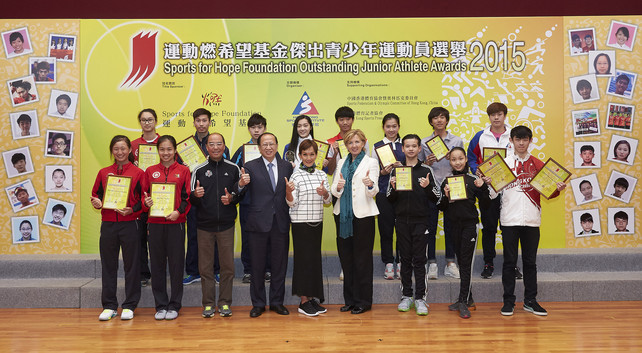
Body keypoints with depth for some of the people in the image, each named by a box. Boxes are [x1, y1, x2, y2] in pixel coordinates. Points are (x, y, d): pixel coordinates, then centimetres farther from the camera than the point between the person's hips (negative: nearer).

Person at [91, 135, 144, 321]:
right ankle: (109, 306, 19)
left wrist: (132, 210, -16)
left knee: (131, 265, 3)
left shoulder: (138, 173, 1)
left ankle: (129, 306, 14)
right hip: (108, 224, 3)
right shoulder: (103, 173, 11)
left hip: (130, 224, -3)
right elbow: (96, 195, 16)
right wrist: (97, 203, -5)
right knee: (108, 265, 8)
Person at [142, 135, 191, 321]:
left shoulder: (183, 171, 4)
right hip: (155, 223, 2)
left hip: (176, 223, -2)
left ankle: (174, 306, 14)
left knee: (176, 264, 2)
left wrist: (178, 211, -15)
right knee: (157, 264, 6)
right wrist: (146, 202, -9)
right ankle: (160, 306, 17)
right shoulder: (150, 171, 10)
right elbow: (144, 195, 13)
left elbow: (187, 197, 1)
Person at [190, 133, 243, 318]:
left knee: (228, 266, 4)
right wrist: (196, 195, -19)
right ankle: (208, 303, 16)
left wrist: (232, 198, -9)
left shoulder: (233, 169, 6)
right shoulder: (199, 170, 4)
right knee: (205, 267, 5)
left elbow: (241, 194, 11)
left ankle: (225, 303, 16)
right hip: (204, 226, 0)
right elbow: (192, 200, 3)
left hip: (226, 224, 0)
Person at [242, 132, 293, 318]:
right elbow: (241, 193, -7)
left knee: (279, 264, 10)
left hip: (281, 222, 2)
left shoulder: (287, 166, 8)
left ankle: (277, 302, 23)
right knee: (257, 265, 6)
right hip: (259, 222, -2)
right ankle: (258, 304, 19)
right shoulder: (250, 167, 0)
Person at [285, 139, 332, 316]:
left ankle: (313, 298, 19)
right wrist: (288, 191, -29)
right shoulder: (296, 175, -6)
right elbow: (292, 203, -9)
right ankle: (303, 301, 6)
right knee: (304, 259, -2)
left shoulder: (321, 174, 9)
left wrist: (325, 193, -12)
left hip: (317, 222, 5)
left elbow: (328, 201, 9)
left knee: (315, 258, 9)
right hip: (300, 222, -5)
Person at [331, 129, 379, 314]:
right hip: (343, 214, 5)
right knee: (346, 257, 9)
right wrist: (338, 187, -13)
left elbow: (373, 192, -9)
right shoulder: (341, 163, 15)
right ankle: (350, 299, 21)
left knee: (362, 258, 1)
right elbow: (334, 190, 10)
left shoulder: (371, 162, 2)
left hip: (363, 214, -5)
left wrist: (370, 185, -31)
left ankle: (363, 301, 11)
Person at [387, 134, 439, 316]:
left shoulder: (426, 170, 3)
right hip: (402, 220, 2)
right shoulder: (396, 170, 8)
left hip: (420, 221, -2)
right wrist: (393, 188, -12)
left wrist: (428, 187, -17)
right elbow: (390, 199, 8)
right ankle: (406, 296, 17)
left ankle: (420, 298, 5)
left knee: (419, 260, 0)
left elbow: (436, 198, 1)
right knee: (405, 258, 8)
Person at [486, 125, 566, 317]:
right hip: (510, 220, -2)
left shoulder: (538, 164, 9)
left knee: (530, 261, 9)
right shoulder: (503, 163, 4)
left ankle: (530, 301, 19)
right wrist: (489, 184, -20)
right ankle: (508, 301, 12)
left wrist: (557, 190, -11)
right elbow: (495, 192, 0)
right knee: (509, 261, 3)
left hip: (532, 220, 2)